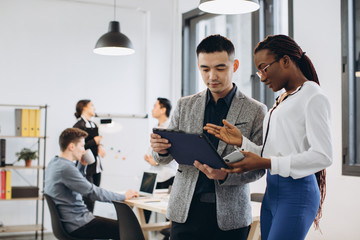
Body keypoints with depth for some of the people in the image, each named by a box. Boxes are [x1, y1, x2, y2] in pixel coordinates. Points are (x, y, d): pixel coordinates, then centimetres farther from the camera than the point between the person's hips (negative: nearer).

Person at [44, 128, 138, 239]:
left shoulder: (54, 163, 12)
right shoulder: (66, 168, -21)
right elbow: (93, 192, -19)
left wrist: (81, 165, 13)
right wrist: (123, 196, -9)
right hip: (77, 225, -11)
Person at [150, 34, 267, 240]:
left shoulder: (255, 111, 0)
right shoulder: (185, 105, 9)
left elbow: (258, 168, -2)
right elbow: (165, 158, 11)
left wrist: (226, 175, -21)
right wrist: (160, 148, -13)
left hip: (230, 215, -2)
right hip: (186, 210, 2)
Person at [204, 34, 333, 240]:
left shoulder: (314, 98, -7)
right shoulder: (282, 100, 19)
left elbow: (323, 155, -16)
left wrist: (265, 163, -20)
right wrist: (241, 141, -1)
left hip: (297, 192, -8)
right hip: (272, 192, 8)